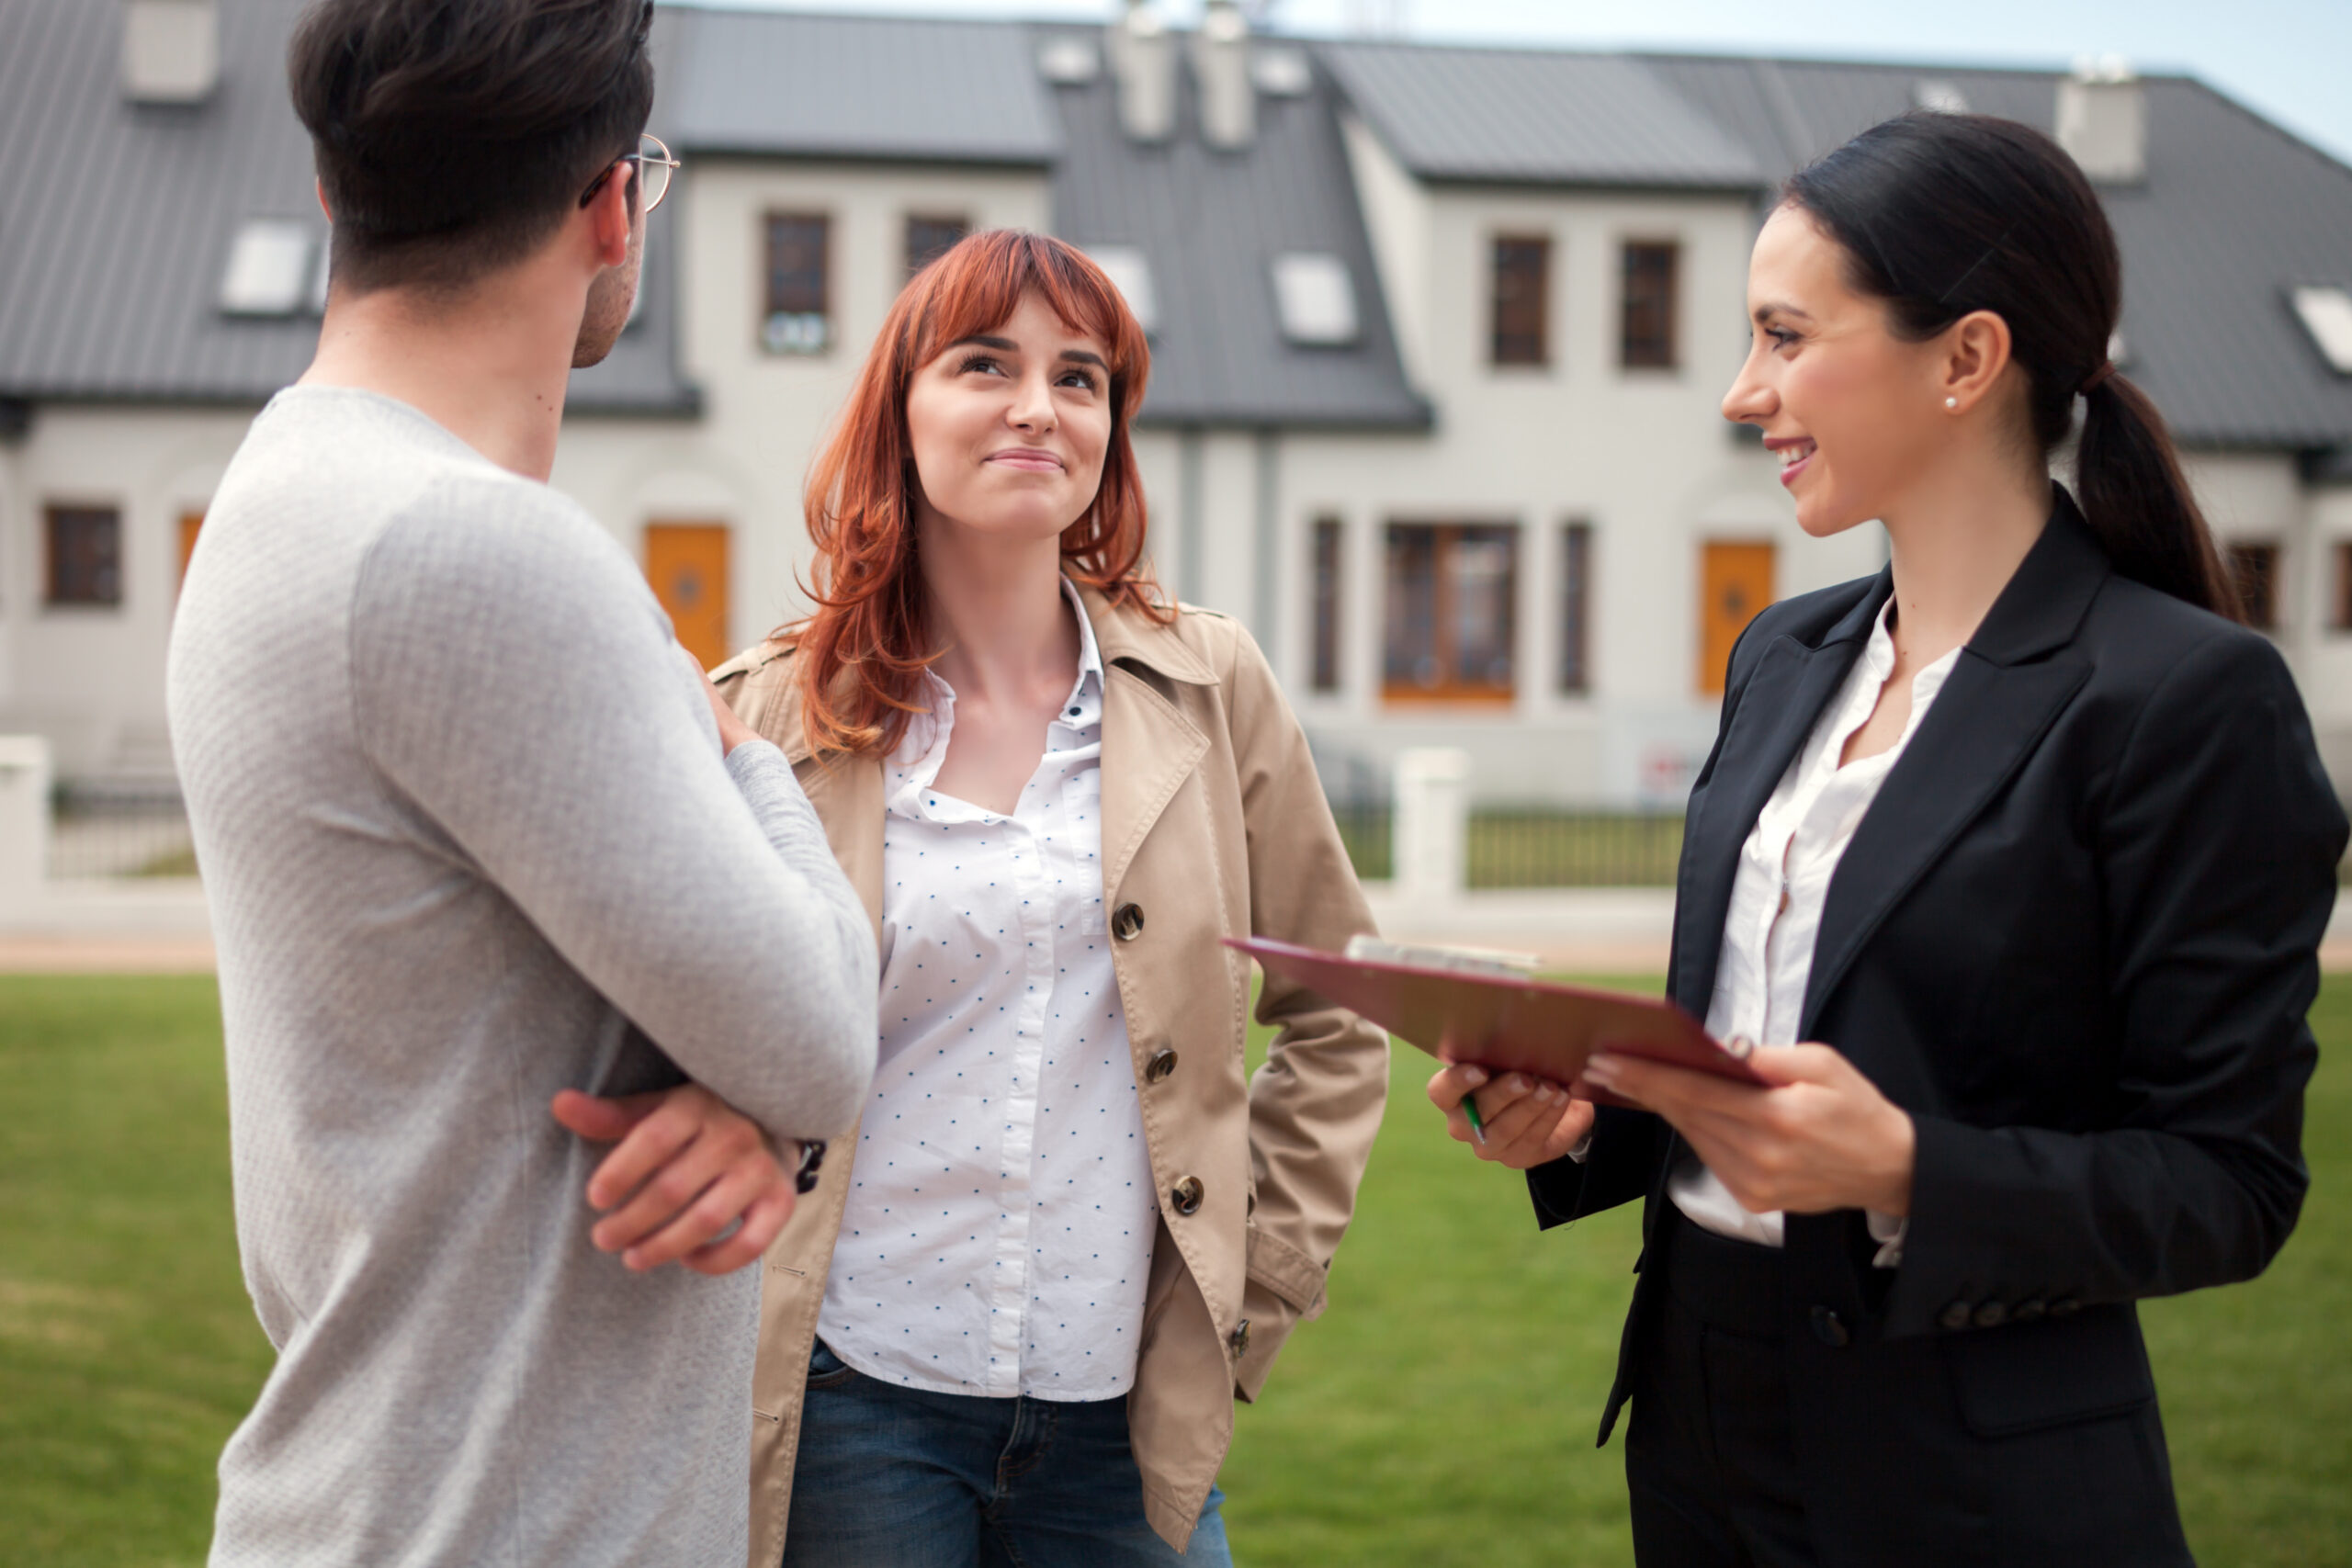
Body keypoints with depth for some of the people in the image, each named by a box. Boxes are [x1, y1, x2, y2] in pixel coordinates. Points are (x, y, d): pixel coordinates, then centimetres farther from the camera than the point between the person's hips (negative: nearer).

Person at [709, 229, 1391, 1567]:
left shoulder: (1212, 691, 2)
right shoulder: (772, 717, -2)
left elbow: (1338, 1020, 10)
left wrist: (1260, 1282, 5)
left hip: (1126, 1406, 2)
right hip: (853, 1394, -1)